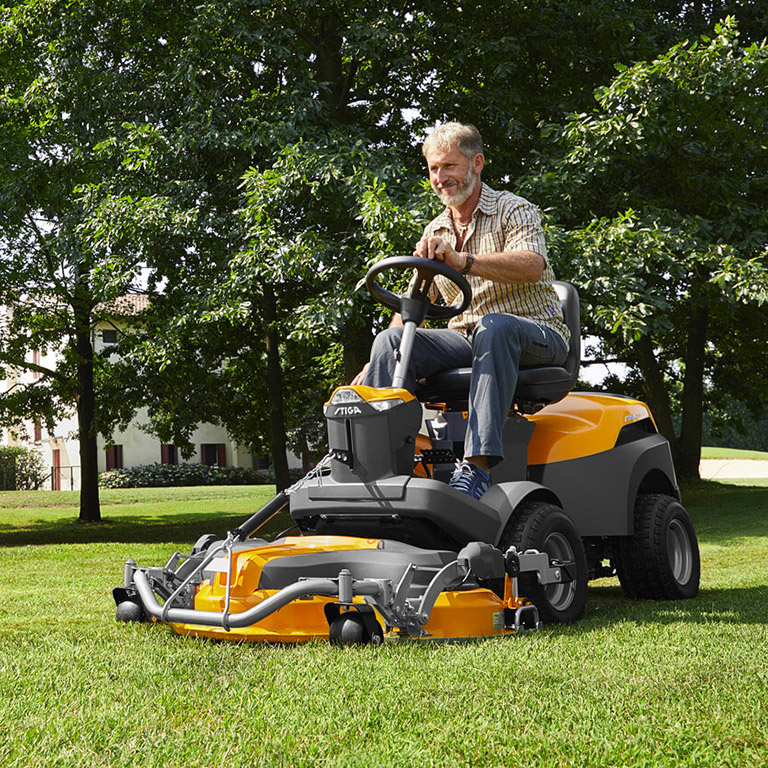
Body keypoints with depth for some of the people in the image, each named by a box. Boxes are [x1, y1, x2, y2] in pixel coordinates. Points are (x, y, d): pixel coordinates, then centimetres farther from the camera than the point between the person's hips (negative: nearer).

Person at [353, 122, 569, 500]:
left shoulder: (513, 211, -2)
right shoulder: (434, 233, 17)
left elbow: (531, 267, -24)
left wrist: (462, 262, -39)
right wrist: (377, 365, 4)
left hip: (537, 334, -5)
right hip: (466, 340, 5)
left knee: (494, 326, -39)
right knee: (392, 340, -20)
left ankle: (477, 463, -47)